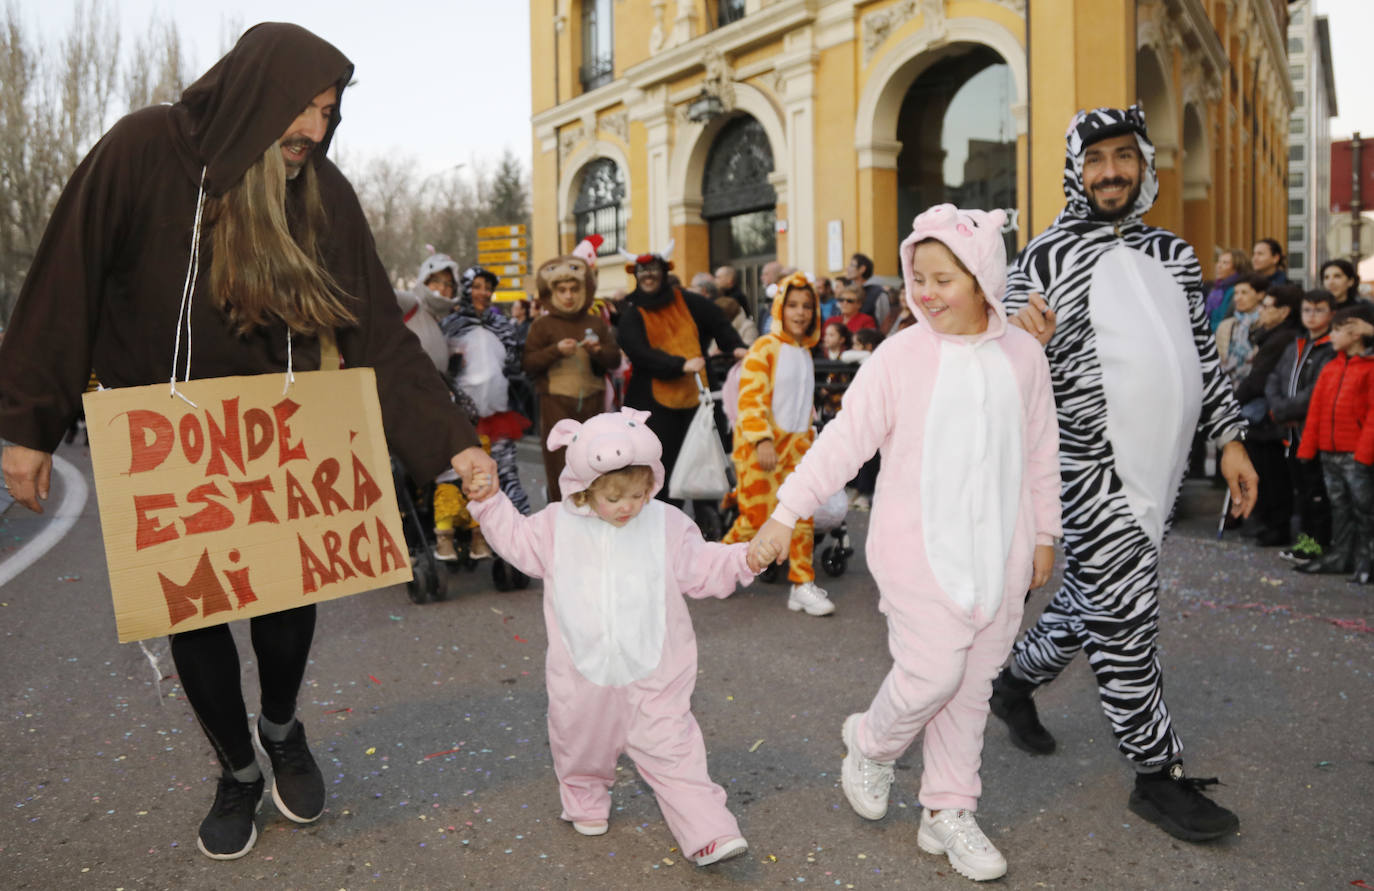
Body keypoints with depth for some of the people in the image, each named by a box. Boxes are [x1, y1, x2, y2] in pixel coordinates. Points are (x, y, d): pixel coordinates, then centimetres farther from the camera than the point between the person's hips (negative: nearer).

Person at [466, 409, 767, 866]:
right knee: (581, 744, 20)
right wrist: (490, 502, 0)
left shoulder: (667, 525, -7)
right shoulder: (558, 525, -4)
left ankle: (709, 832, 5)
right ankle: (585, 799, 48)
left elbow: (701, 567, 0)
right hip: (582, 673, 2)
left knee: (672, 751, -1)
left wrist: (743, 560, -14)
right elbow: (518, 541, 10)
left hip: (652, 673, -2)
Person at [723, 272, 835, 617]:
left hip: (796, 444, 6)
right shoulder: (765, 347, -8)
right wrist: (762, 440, -25)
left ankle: (802, 585, 6)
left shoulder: (806, 353, 14)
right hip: (759, 445, -6)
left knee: (801, 513, -2)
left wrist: (809, 436, 22)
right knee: (758, 516, -5)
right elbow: (749, 398, -15)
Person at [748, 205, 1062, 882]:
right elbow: (844, 439, -7)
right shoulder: (900, 357, -7)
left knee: (972, 684, 10)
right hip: (920, 547, -4)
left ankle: (948, 814, 25)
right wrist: (787, 511, -11)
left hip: (999, 550, 4)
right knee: (933, 673, -8)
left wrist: (1044, 533, 16)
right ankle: (870, 746, 24)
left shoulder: (1022, 355, 4)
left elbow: (1042, 451, 13)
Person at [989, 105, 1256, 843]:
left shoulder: (1173, 254, 12)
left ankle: (1016, 682, 40)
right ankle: (1159, 776, 12)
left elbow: (1201, 353, 17)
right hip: (1093, 466, -6)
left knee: (1093, 600, 18)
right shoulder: (1047, 257, -5)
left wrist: (1229, 437, 11)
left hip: (1158, 463, 6)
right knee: (1126, 620, -2)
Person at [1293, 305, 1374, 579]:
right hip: (1329, 452, 7)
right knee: (1339, 506, 15)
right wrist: (1307, 447, 7)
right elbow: (1316, 409, 11)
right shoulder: (1331, 368, 12)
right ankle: (1339, 556, 24)